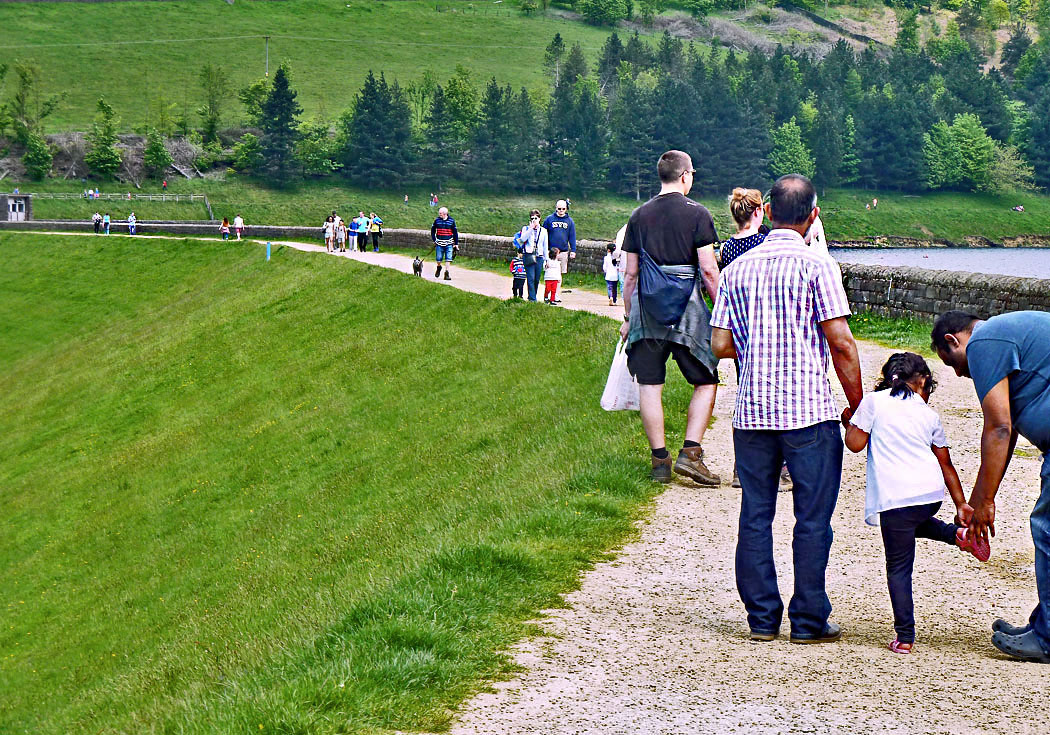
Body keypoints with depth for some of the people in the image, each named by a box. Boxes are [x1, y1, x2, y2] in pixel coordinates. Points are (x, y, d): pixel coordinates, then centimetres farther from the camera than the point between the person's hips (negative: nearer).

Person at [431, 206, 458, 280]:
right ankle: (439, 267, 36)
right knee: (439, 259, 5)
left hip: (449, 244, -1)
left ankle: (447, 274, -5)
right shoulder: (437, 220, 1)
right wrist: (434, 240, 4)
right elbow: (432, 230, 13)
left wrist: (456, 243, 7)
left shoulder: (451, 221, -1)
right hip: (439, 243, 1)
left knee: (448, 259, -9)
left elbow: (455, 232, 7)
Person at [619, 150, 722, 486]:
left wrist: (628, 316, 16)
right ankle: (690, 452, -5)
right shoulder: (696, 213, -3)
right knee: (706, 382, 8)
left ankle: (659, 460, 7)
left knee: (650, 386, 6)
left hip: (647, 308, 3)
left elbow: (630, 273, 9)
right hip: (687, 308, -3)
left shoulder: (640, 215, 8)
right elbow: (708, 269, -8)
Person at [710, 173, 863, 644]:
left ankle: (762, 617, 13)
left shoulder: (737, 269, 7)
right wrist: (857, 404, 0)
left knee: (755, 516, 10)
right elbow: (841, 343, -10)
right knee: (812, 519, 4)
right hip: (809, 410, -4)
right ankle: (808, 620, 6)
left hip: (751, 410, 4)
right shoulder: (816, 266, -6)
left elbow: (720, 345, 5)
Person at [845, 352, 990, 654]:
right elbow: (945, 463, 20)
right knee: (917, 523, 38)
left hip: (895, 498, -4)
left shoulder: (874, 401, 4)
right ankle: (958, 533, 15)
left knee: (898, 567, 2)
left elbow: (854, 443, 1)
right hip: (932, 493, 4)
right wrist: (961, 504, 25)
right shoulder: (929, 414, 16)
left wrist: (851, 421, 21)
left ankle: (905, 637, -1)